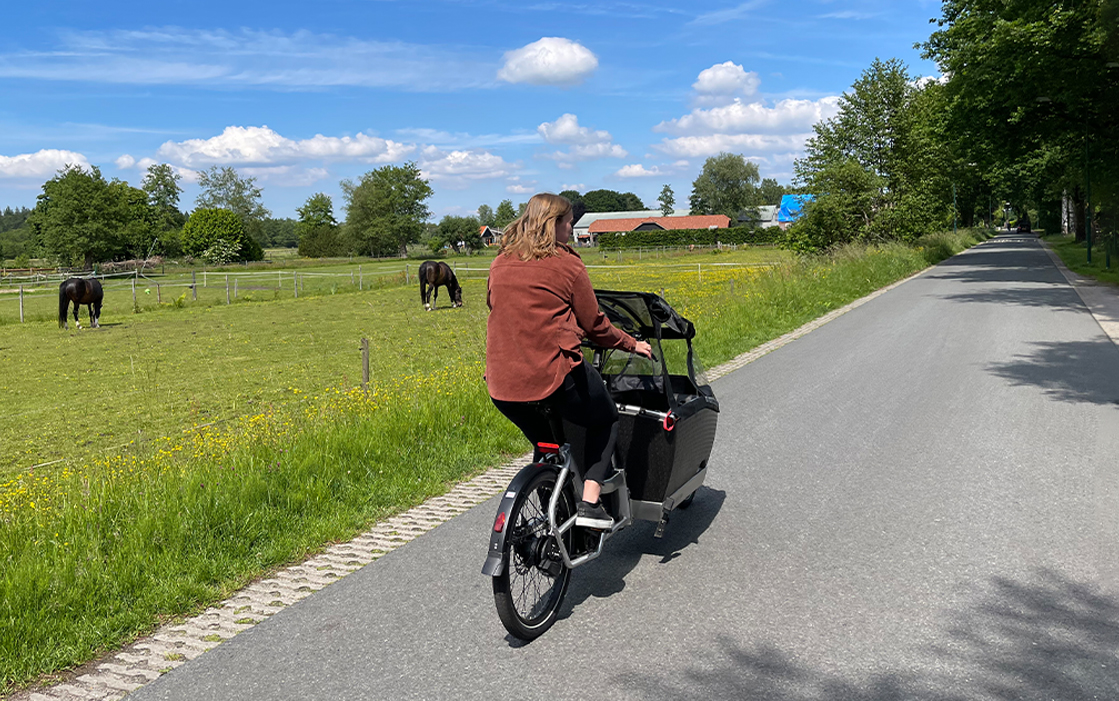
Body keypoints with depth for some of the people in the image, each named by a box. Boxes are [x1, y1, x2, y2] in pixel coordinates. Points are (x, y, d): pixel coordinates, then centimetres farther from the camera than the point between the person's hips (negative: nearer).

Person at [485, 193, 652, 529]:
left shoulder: (500, 264, 13)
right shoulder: (566, 264, -2)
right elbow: (594, 324, 2)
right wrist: (631, 344, 18)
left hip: (502, 387, 6)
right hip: (555, 375, -5)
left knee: (544, 446, 29)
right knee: (606, 422, 20)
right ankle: (589, 503, 5)